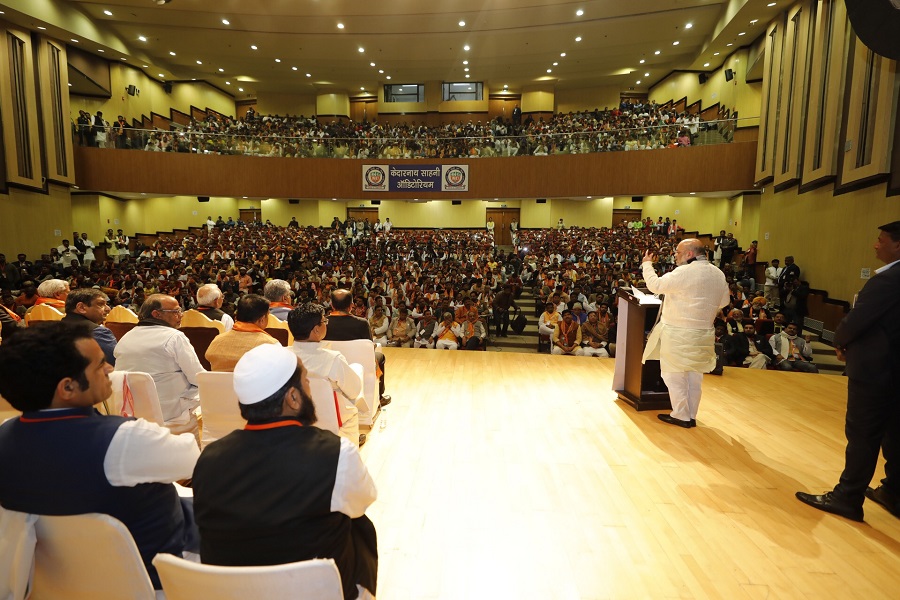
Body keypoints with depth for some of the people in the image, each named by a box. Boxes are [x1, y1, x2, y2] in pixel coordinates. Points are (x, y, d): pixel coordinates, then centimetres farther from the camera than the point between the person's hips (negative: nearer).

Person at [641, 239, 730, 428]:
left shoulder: (684, 272, -17)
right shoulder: (719, 274, 5)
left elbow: (655, 285, -14)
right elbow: (724, 301, 15)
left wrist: (647, 264, 1)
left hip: (678, 333, -7)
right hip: (703, 333, 7)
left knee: (674, 375, 5)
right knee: (694, 376, 14)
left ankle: (681, 416, 10)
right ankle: (691, 416, 23)